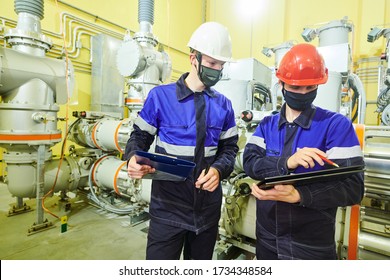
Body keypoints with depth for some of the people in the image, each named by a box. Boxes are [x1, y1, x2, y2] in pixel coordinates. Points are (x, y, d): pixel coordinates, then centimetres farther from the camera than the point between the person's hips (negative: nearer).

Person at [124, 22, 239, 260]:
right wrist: (133, 159, -21)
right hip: (168, 206, -3)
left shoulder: (223, 105, 4)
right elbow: (140, 137, 0)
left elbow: (229, 148, 6)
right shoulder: (160, 96, -7)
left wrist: (218, 170, -14)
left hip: (208, 206, 4)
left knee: (201, 258, 24)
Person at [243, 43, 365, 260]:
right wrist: (287, 163, -30)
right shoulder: (266, 125, 1)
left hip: (311, 245, -3)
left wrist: (297, 195, -31)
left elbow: (352, 187, -17)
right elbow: (250, 163, -13)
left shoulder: (337, 125, -10)